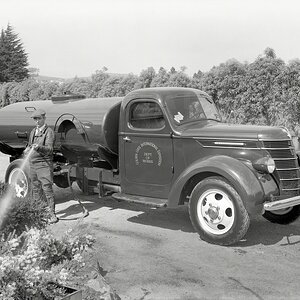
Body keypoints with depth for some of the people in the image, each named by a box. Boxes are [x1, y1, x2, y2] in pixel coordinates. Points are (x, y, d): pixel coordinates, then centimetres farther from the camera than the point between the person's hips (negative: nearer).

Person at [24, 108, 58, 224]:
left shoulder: (49, 132, -7)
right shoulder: (33, 132, 16)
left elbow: (49, 149, -19)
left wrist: (39, 147, -38)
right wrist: (27, 149, 5)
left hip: (44, 164, -7)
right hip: (33, 164, 7)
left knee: (47, 189, -9)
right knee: (35, 189, 11)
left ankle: (52, 214, -5)